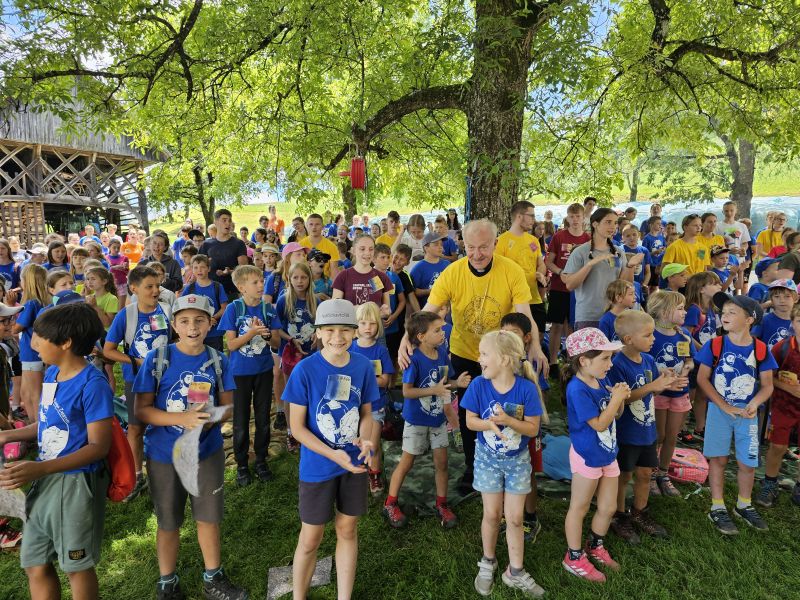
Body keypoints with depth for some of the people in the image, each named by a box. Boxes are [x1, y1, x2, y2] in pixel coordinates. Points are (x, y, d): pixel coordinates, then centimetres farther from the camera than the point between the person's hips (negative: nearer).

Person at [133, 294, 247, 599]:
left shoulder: (217, 360, -5)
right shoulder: (157, 359, -13)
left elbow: (227, 406, 1)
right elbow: (141, 410, -13)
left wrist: (209, 419, -22)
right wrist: (183, 418, -27)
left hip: (208, 453, 2)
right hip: (164, 456, -2)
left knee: (209, 517, 16)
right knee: (168, 522, 15)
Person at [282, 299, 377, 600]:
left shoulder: (363, 366, -7)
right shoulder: (305, 369, -18)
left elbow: (366, 413, 4)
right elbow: (297, 427, -14)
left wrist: (365, 439, -17)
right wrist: (335, 455, -22)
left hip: (354, 463, 3)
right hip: (317, 467, -3)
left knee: (348, 530, 18)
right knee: (310, 539, 12)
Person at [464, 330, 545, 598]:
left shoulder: (526, 388, -21)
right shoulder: (479, 385, -16)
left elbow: (533, 428, -16)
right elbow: (470, 421, -9)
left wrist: (508, 420, -33)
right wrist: (489, 423, -29)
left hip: (517, 460, 0)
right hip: (488, 458, 1)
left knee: (515, 518, 8)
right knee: (492, 514, 12)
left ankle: (515, 572, 26)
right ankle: (488, 563, 34)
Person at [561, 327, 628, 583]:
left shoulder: (600, 381, -1)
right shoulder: (578, 389, -26)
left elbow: (614, 413, 11)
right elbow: (599, 424, -24)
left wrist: (620, 396, -8)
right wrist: (616, 398, -20)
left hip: (607, 454, 8)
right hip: (587, 456, -8)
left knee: (608, 507, 19)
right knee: (579, 508, 10)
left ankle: (595, 546, 42)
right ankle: (574, 558, 27)